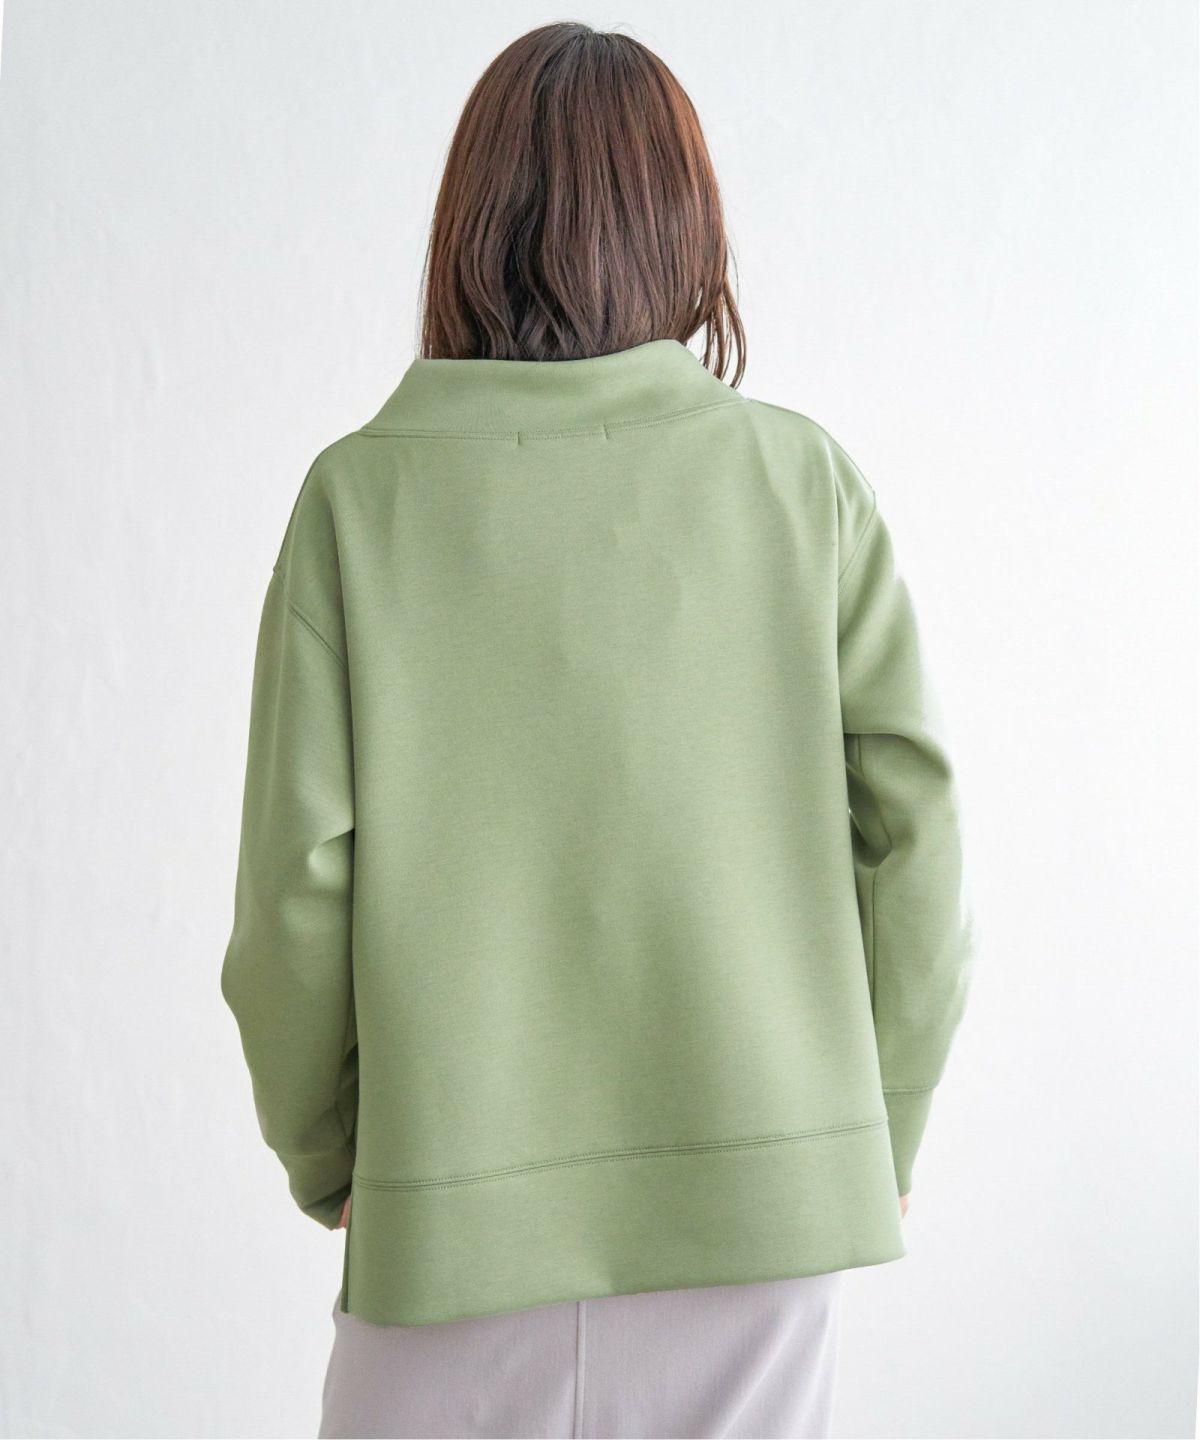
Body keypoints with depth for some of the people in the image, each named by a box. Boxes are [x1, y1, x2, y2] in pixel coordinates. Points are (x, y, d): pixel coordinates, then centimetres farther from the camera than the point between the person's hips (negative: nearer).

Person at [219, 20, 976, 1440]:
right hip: (761, 1209, 1)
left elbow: (299, 887, -7)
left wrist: (322, 1160, 9)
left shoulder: (360, 496, -6)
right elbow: (913, 843, -3)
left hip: (456, 1207, -1)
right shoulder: (806, 483, -4)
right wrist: (879, 1137, 11)